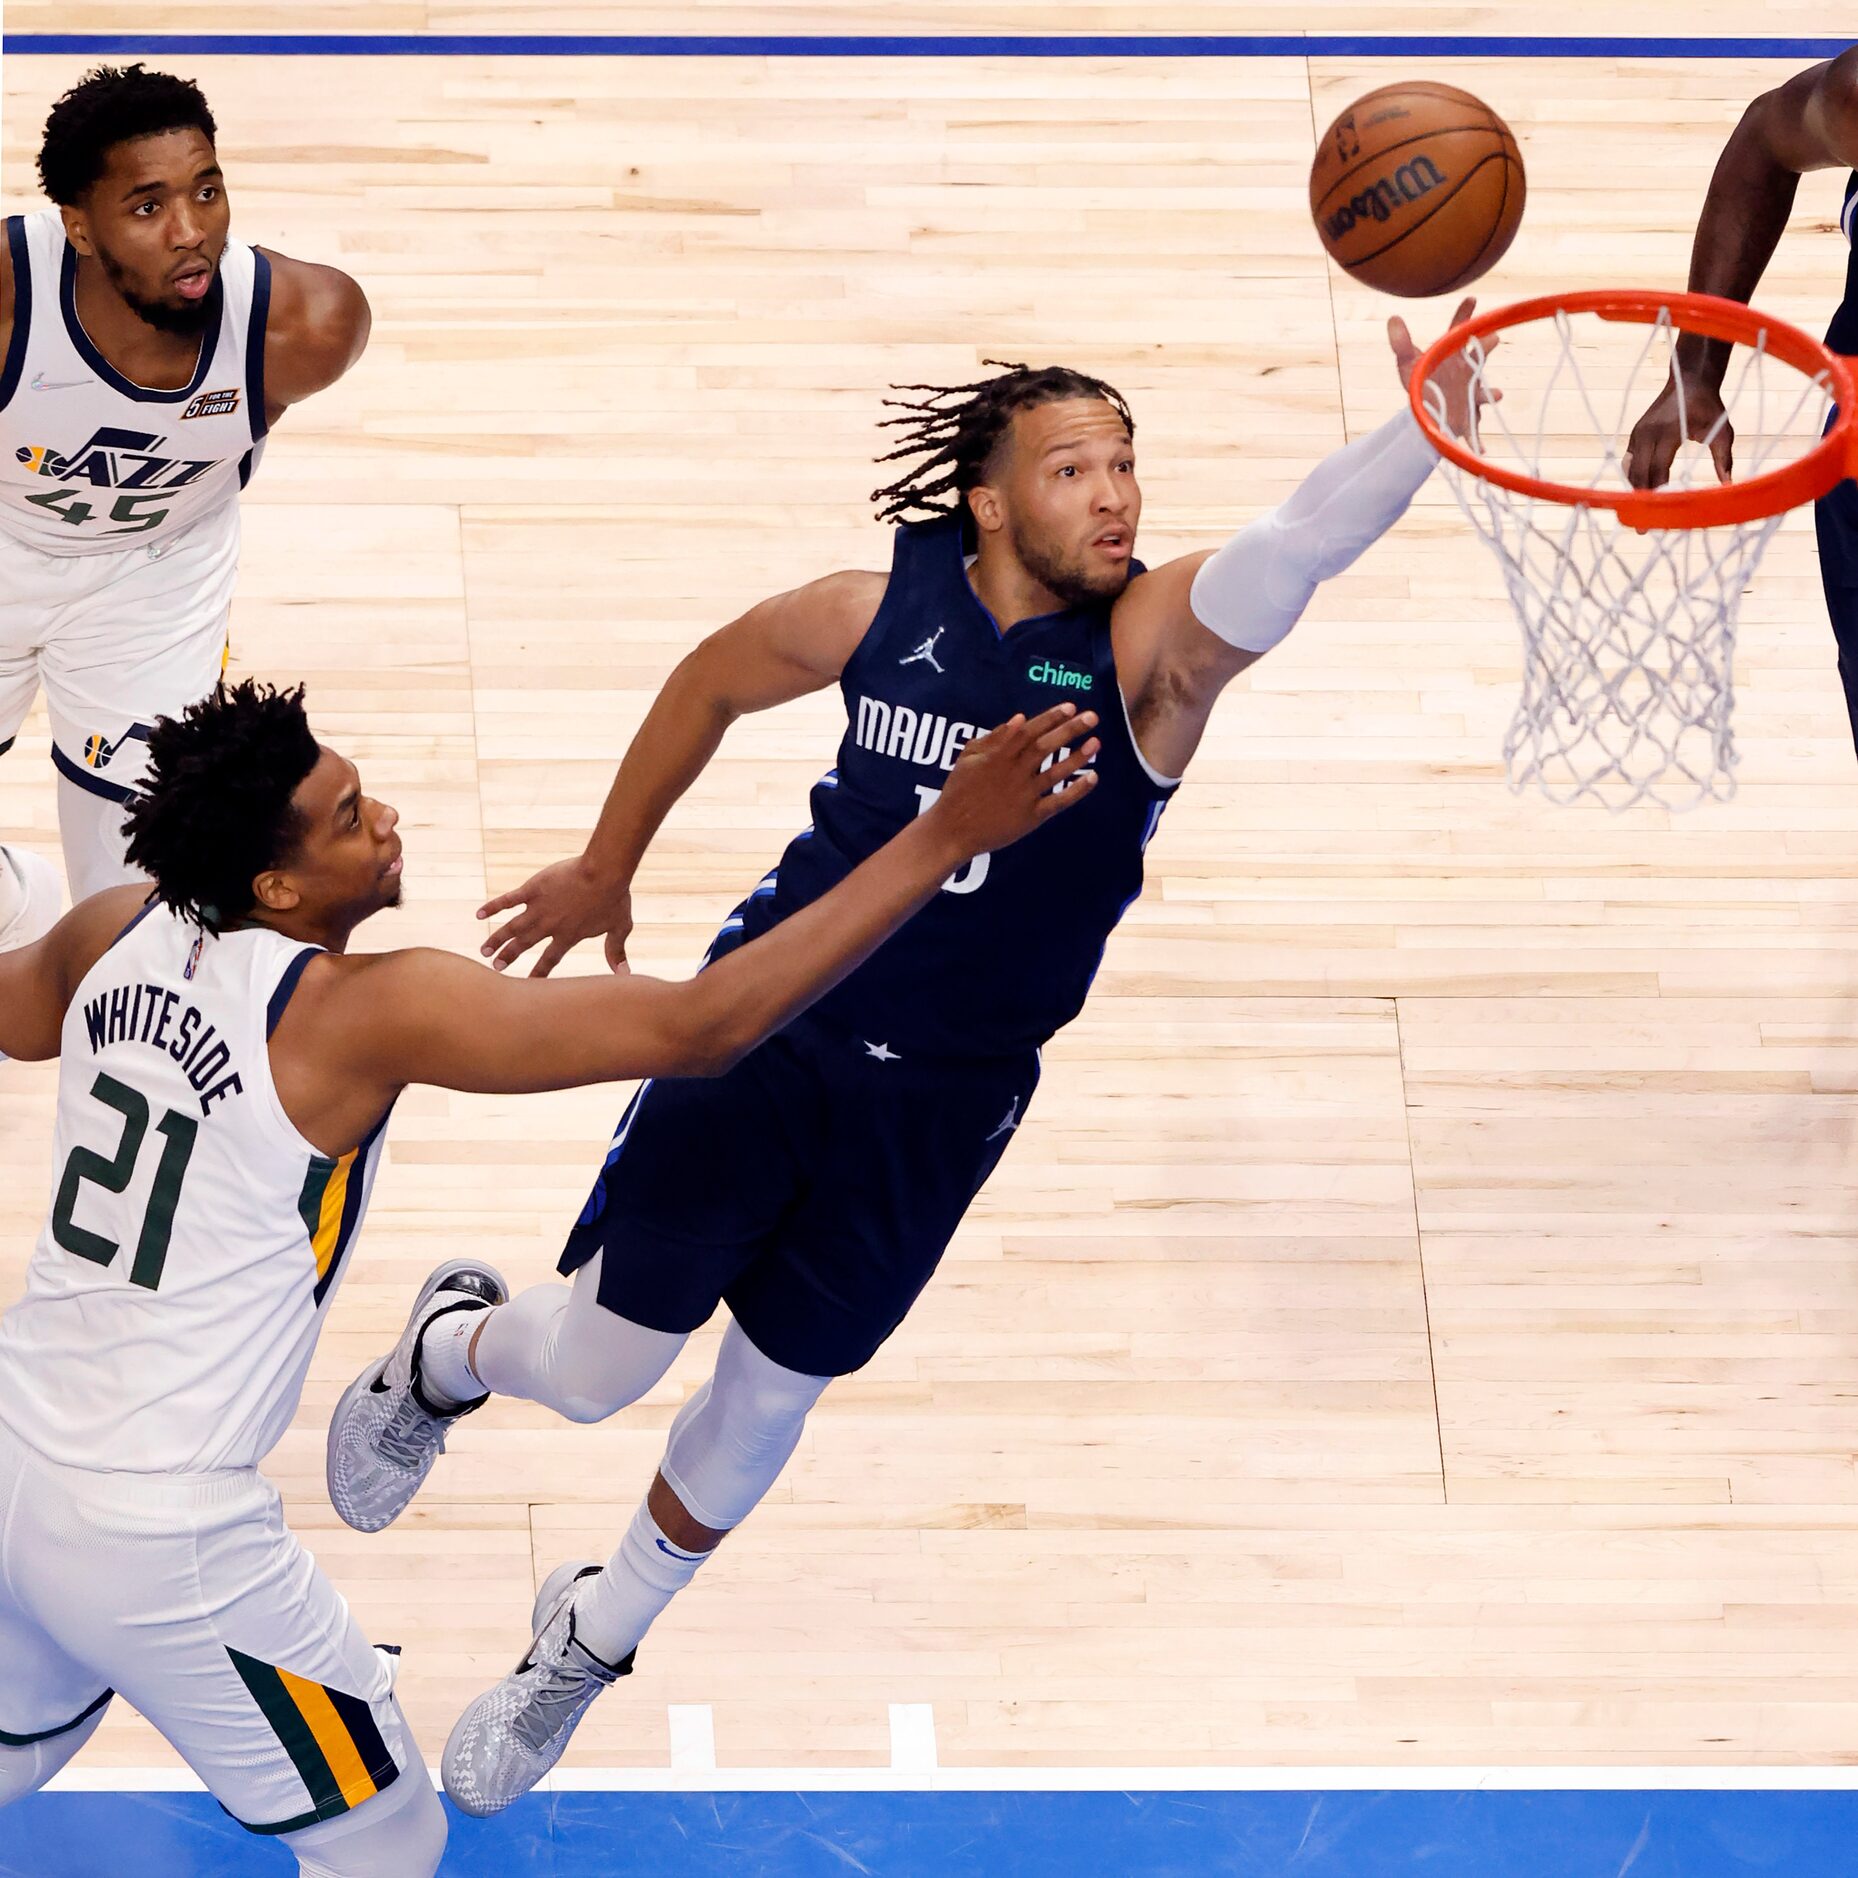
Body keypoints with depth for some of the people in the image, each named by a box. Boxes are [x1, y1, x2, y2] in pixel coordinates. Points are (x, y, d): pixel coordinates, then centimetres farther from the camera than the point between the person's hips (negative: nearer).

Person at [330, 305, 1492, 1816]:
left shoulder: (1152, 647, -15)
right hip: (766, 1031, 0)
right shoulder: (886, 610, -8)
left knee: (769, 1399, 13)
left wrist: (1425, 439, -55)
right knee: (598, 1368, 2)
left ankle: (595, 1637, 41)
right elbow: (710, 683, 11)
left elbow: (1295, 549, -37)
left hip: (944, 1106, 0)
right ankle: (446, 1355, 39)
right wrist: (606, 870, 20)